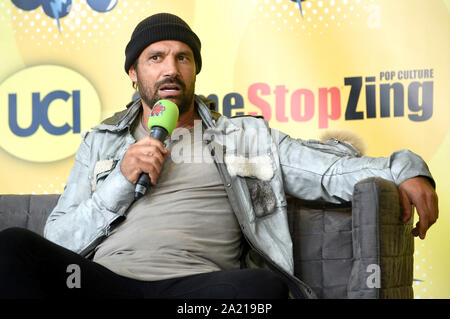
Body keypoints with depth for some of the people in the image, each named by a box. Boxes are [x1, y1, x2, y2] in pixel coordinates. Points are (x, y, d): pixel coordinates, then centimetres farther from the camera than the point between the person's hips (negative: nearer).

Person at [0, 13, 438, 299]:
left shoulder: (245, 137, 25)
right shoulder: (101, 143, 27)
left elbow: (331, 167, 13)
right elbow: (57, 240, 17)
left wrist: (405, 171, -5)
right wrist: (122, 181, 3)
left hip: (195, 285, -1)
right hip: (102, 278, 1)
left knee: (265, 286, -38)